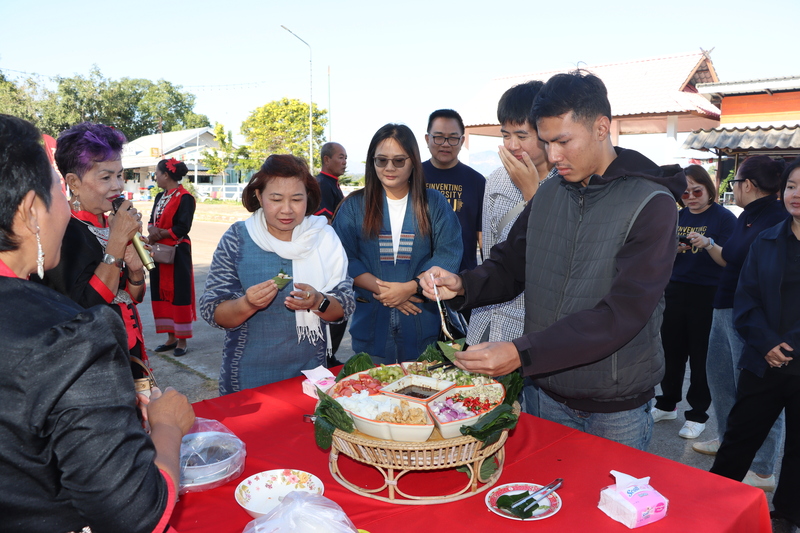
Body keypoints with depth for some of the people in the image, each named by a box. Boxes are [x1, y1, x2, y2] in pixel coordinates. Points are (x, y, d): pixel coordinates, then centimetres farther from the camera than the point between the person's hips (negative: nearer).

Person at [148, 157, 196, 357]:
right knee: (162, 293, 10)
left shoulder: (185, 197, -11)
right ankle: (171, 338, 20)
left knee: (179, 294, -2)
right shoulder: (160, 197, 14)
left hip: (177, 252, -8)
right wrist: (152, 230, -11)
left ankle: (182, 340, 7)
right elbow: (152, 220, 11)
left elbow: (183, 228, -16)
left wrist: (160, 233, -11)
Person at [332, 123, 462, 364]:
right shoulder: (354, 206, 4)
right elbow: (343, 258, -3)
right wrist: (381, 289, -16)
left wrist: (409, 288, -15)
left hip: (423, 324, 0)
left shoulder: (434, 203, 4)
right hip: (370, 322, 0)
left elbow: (448, 254, -4)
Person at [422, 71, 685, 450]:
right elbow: (508, 268, 10)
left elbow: (622, 313, -25)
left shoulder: (651, 203, -16)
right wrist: (462, 285, -13)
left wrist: (521, 354, -33)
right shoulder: (548, 195, 2)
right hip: (550, 396, 5)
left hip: (617, 408, -4)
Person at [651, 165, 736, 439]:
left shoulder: (724, 218, -4)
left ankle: (697, 414, 17)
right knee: (672, 351, 11)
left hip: (708, 296, -4)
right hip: (676, 291, 4)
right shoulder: (677, 217, 9)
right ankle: (667, 405, 27)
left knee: (701, 356, 4)